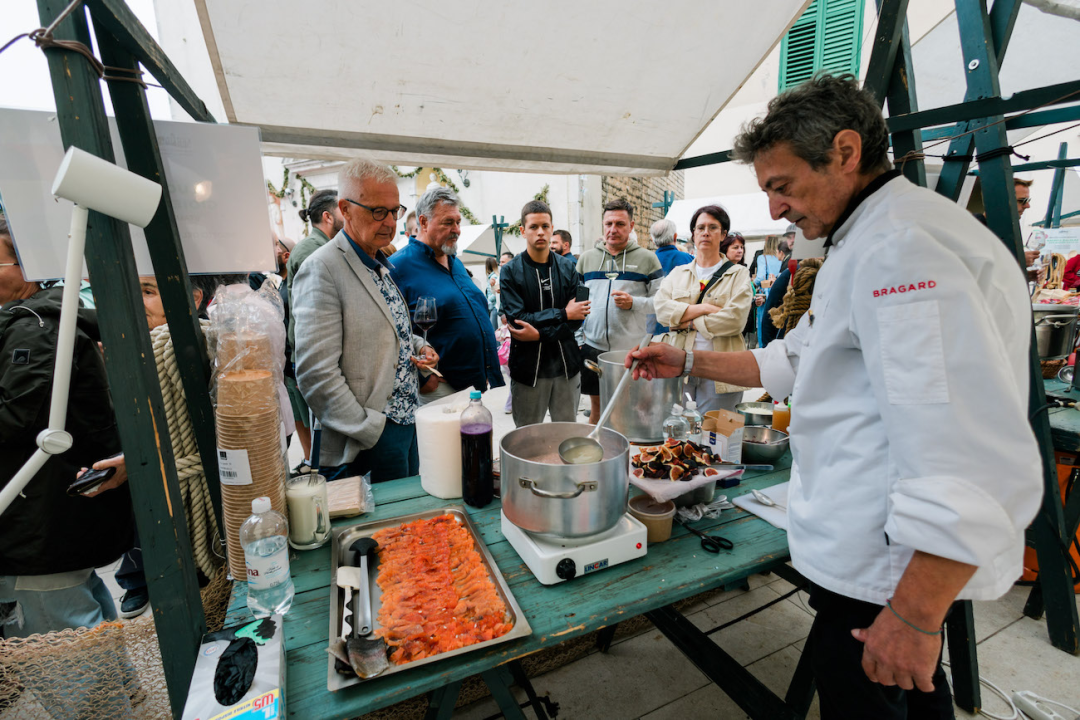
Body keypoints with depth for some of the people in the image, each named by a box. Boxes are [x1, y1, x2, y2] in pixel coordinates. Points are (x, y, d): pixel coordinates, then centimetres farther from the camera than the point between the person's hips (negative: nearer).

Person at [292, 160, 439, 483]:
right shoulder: (322, 269, -15)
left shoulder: (382, 265, 12)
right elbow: (316, 374, -21)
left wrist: (420, 347, 4)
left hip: (408, 422, 8)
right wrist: (372, 430, -18)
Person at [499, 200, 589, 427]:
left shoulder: (567, 267, 5)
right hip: (528, 366, -2)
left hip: (566, 364, 3)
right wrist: (563, 314, -12)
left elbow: (577, 318, -4)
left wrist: (539, 333, -19)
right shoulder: (510, 271, -3)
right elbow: (516, 318, -14)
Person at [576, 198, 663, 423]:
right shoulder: (587, 257, 10)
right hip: (593, 347, 2)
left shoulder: (646, 258, 2)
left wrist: (633, 303, -15)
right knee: (597, 407, 12)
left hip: (632, 348, -2)